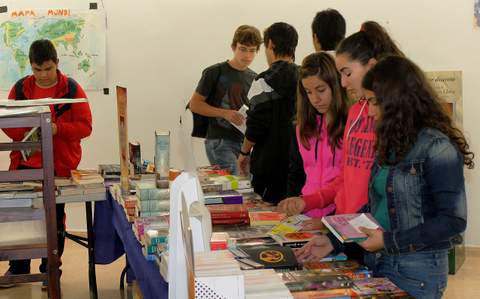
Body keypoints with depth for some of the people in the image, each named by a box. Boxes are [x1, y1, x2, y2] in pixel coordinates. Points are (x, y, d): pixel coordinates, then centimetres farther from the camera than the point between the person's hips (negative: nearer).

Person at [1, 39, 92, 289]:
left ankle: (50, 270, 21)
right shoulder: (20, 88, 4)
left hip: (59, 165, -2)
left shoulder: (72, 89, -4)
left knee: (55, 219, 7)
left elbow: (85, 126, -6)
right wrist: (24, 133, -14)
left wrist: (57, 128, -22)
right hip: (24, 163, 2)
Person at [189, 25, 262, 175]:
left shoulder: (254, 79, 13)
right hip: (220, 141, -6)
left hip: (245, 142, 6)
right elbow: (194, 104, -3)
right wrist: (225, 113, -15)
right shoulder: (215, 72, -3)